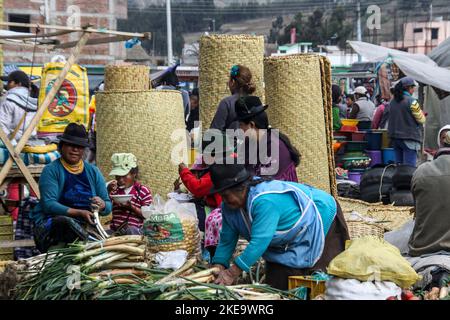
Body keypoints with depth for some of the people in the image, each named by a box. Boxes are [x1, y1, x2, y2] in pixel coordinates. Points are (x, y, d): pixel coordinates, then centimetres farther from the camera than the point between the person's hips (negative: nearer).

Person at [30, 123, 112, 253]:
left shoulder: (93, 172, 13)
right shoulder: (51, 170, 0)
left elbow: (108, 206, 11)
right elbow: (49, 205, -13)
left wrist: (102, 205, -15)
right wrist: (79, 213, -25)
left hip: (85, 224, 3)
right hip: (50, 222, -3)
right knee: (67, 222, -37)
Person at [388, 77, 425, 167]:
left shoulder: (393, 101, 7)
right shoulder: (411, 101, -13)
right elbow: (421, 120, -7)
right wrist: (421, 113, 13)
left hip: (395, 137, 7)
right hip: (409, 138, -7)